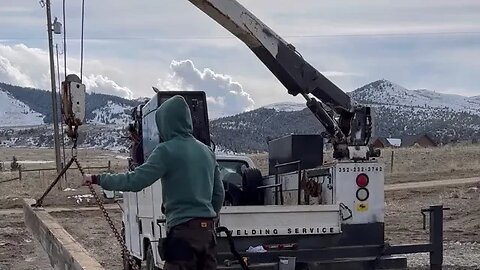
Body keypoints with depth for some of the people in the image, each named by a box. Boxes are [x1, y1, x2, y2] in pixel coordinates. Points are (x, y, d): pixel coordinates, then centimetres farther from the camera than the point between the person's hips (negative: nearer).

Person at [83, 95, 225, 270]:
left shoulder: (167, 150, -9)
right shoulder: (206, 151, 13)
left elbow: (135, 181, -13)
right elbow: (219, 193, 16)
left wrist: (98, 179, -3)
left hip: (183, 230, -7)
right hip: (208, 229, 7)